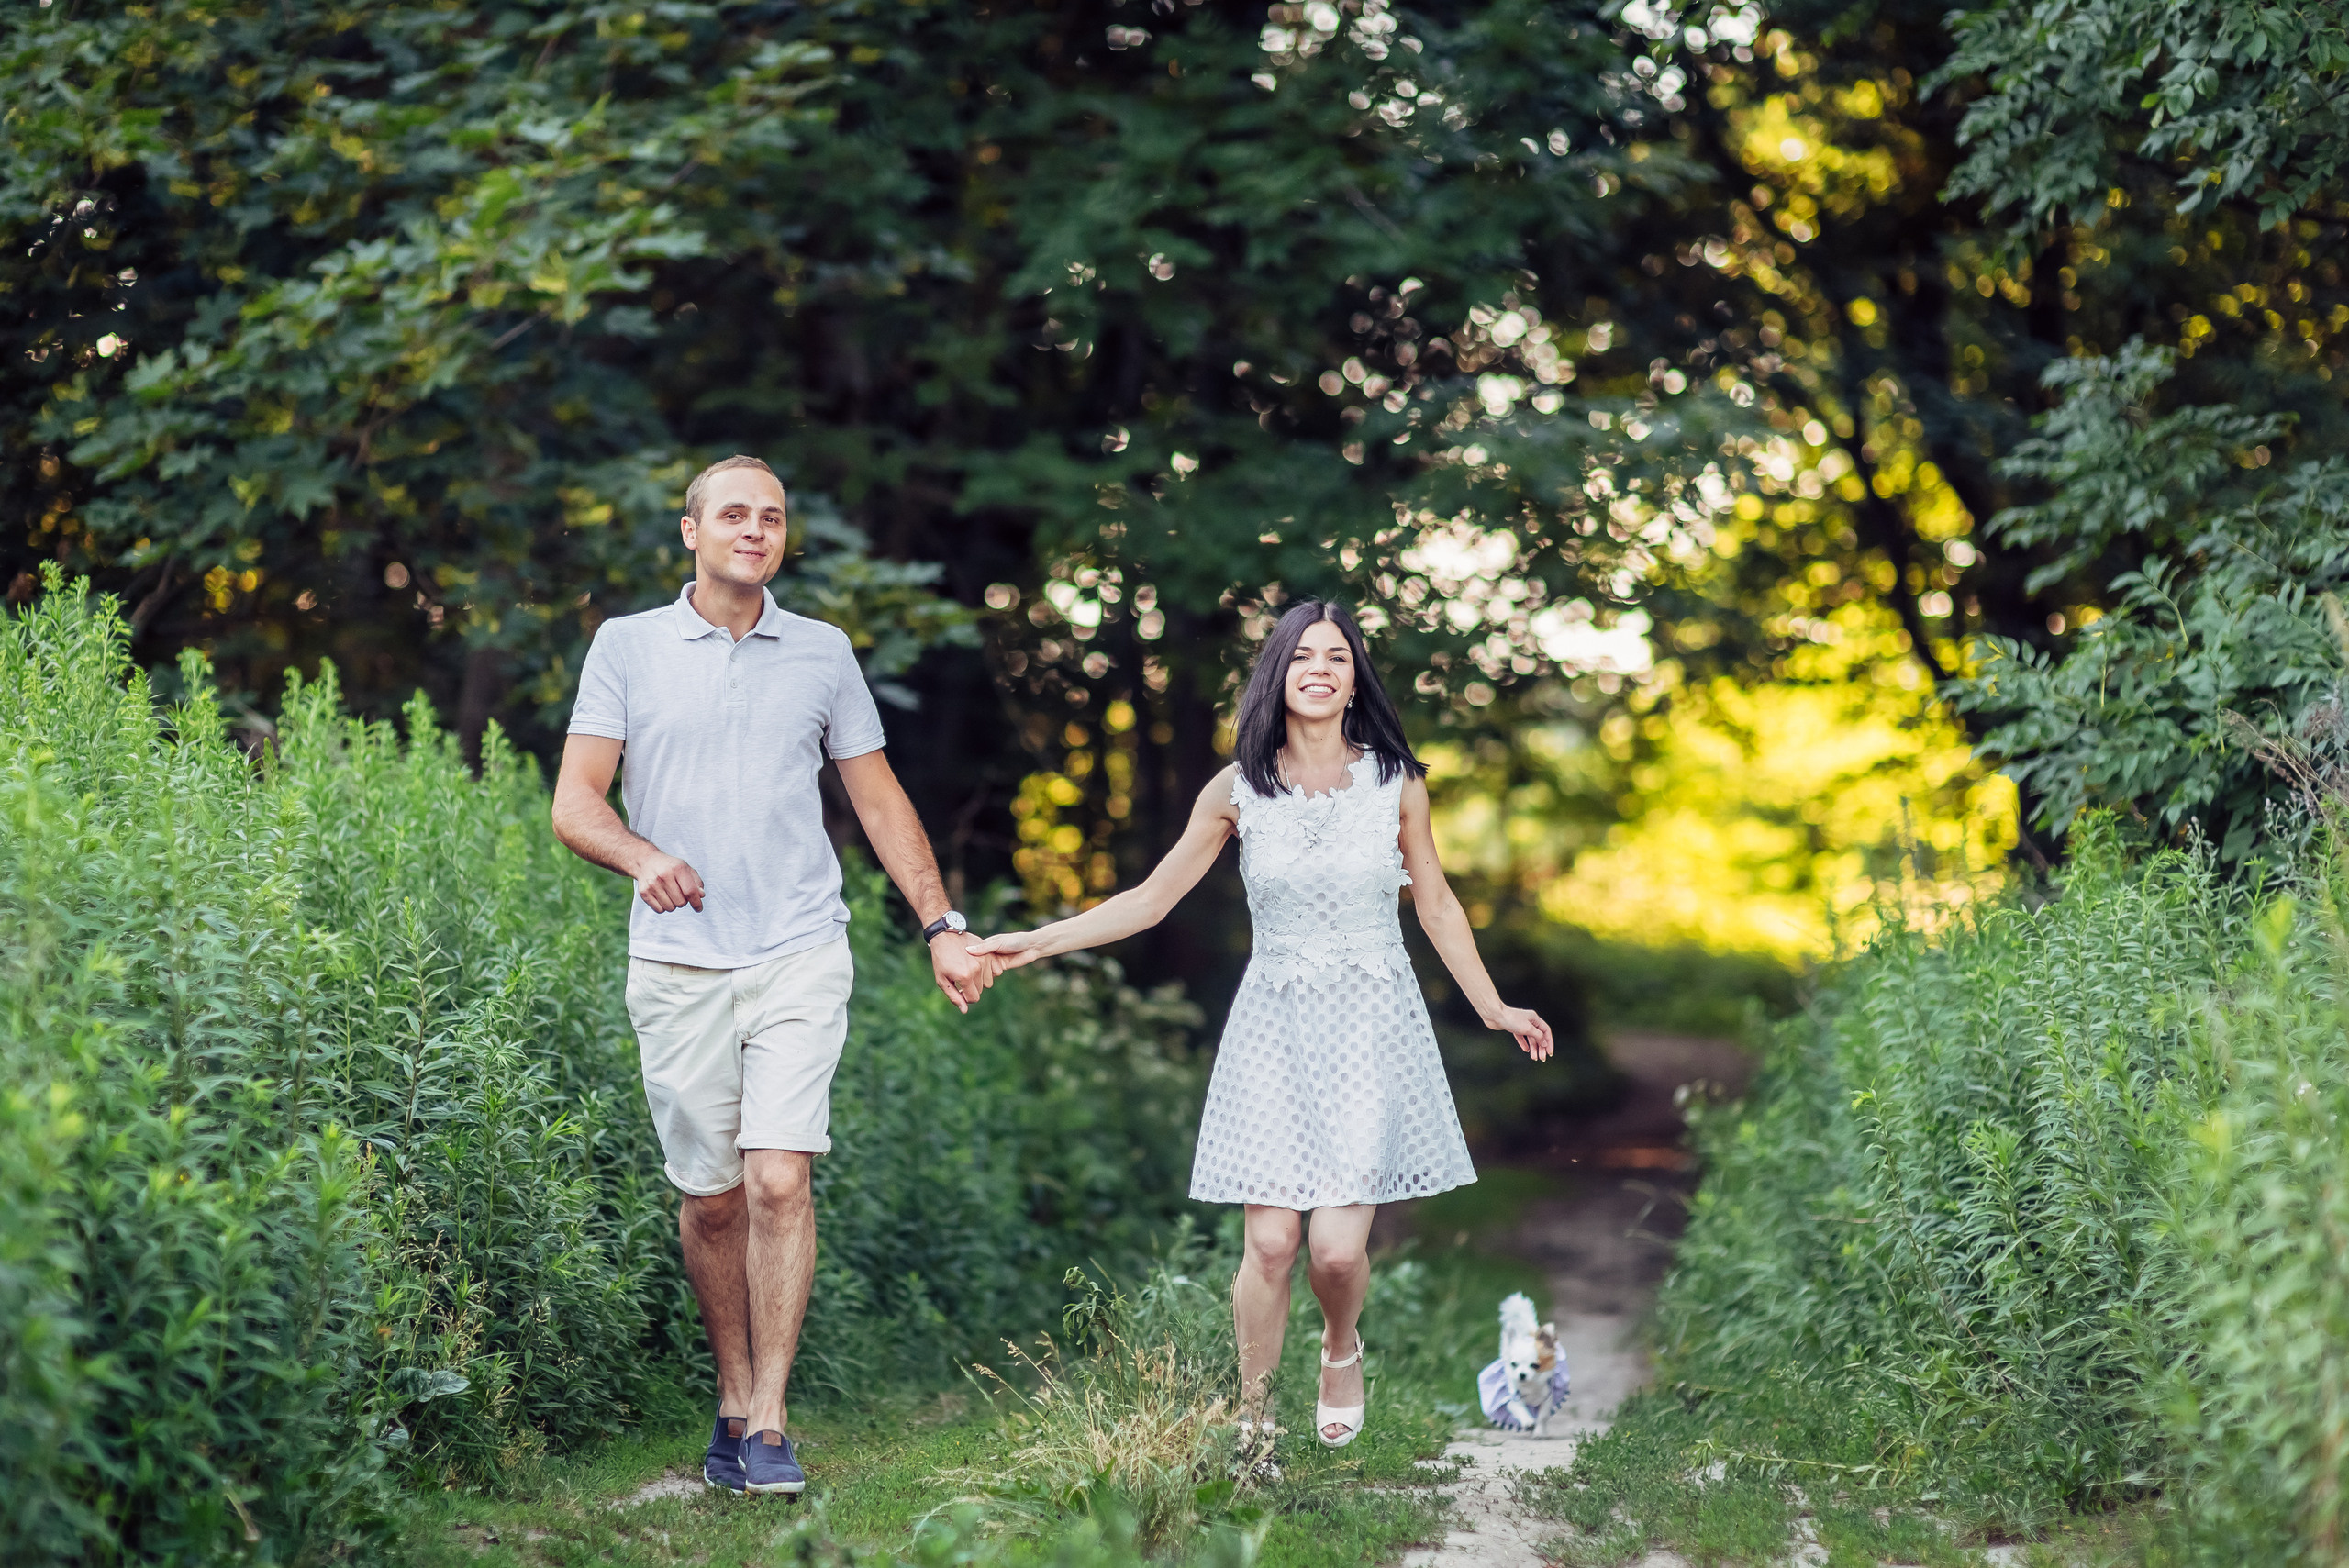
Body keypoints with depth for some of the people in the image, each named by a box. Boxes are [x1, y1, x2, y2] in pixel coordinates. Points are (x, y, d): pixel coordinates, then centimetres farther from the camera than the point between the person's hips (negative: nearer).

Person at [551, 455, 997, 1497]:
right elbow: (574, 804, 0)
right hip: (678, 964, 0)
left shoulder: (822, 653, 10)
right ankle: (733, 1401, 22)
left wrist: (941, 925, 12)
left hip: (799, 955, 0)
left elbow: (879, 799, 17)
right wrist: (643, 857, -21)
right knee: (708, 1199, 6)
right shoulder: (626, 647, 6)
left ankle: (769, 1423, -9)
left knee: (778, 1181, -13)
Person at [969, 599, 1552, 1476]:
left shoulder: (1395, 782, 1)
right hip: (1275, 1029, 0)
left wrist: (1492, 1008, 16)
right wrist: (1034, 944, 2)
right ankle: (1251, 1427, 11)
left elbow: (1436, 904, 14)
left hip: (1372, 1030, 0)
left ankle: (1341, 1351, 26)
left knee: (1339, 1246, -9)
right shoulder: (1239, 790, 0)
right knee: (1270, 1241, -7)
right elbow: (1151, 899, 7)